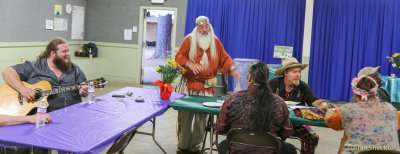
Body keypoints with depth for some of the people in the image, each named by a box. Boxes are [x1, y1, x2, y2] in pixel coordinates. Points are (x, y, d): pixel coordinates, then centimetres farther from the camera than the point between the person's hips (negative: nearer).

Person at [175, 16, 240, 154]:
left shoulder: (216, 42, 8)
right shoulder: (189, 39, 1)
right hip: (189, 84, -1)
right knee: (185, 116, 0)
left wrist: (232, 69, -7)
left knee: (201, 117, 2)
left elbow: (224, 58, 11)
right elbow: (179, 57, 1)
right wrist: (189, 64, -18)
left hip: (207, 86, 2)